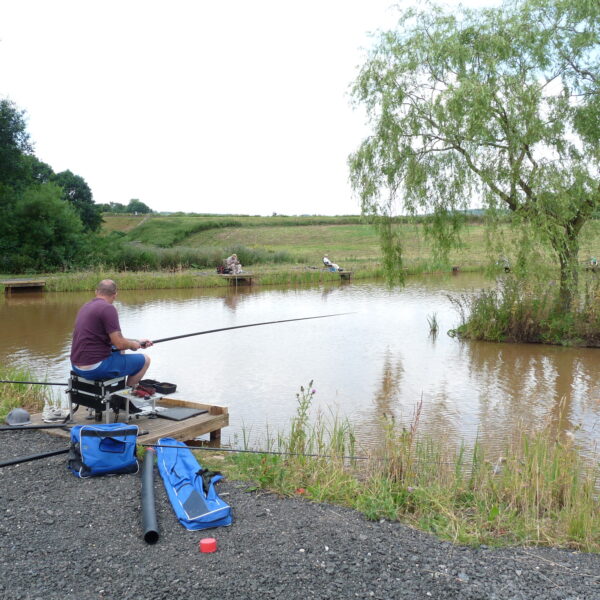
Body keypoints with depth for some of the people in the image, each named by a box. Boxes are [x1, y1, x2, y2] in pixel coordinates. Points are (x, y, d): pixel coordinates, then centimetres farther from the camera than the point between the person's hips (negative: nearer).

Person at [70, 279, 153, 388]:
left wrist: (137, 342, 24)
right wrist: (132, 345, 3)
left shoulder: (85, 306, 13)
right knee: (144, 360, 3)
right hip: (95, 368, -10)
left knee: (119, 351, 34)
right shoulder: (108, 308, -16)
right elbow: (119, 344, -19)